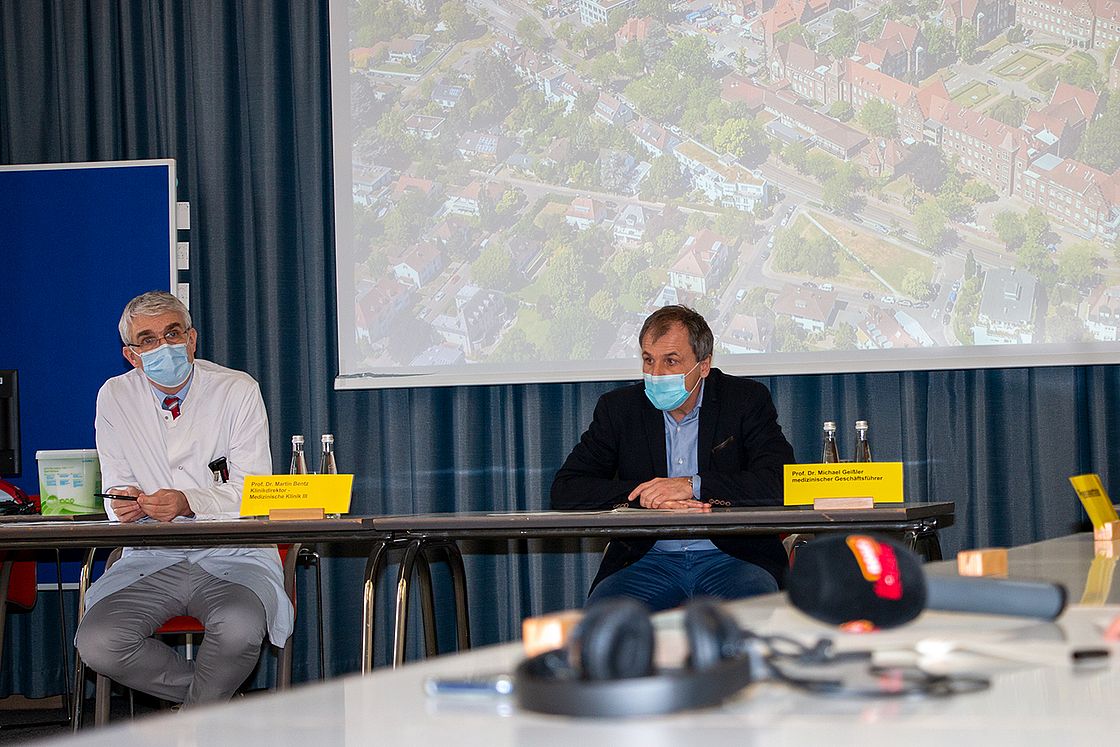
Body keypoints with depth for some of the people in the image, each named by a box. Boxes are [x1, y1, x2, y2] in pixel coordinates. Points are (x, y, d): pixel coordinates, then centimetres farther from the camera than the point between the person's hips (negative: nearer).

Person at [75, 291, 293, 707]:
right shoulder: (115, 398, 8)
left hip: (232, 556, -3)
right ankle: (217, 702, 1)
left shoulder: (238, 391, 1)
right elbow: (117, 486, 13)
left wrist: (189, 502, -23)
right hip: (150, 560, 3)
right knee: (96, 643, -24)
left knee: (239, 628, -35)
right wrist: (123, 504, -14)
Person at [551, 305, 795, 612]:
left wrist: (694, 485, -19)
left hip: (732, 558, -1)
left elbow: (780, 483, -10)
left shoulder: (746, 399, 3)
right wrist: (648, 496, -15)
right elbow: (564, 490, 0)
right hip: (648, 559, 1)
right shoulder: (619, 407, 8)